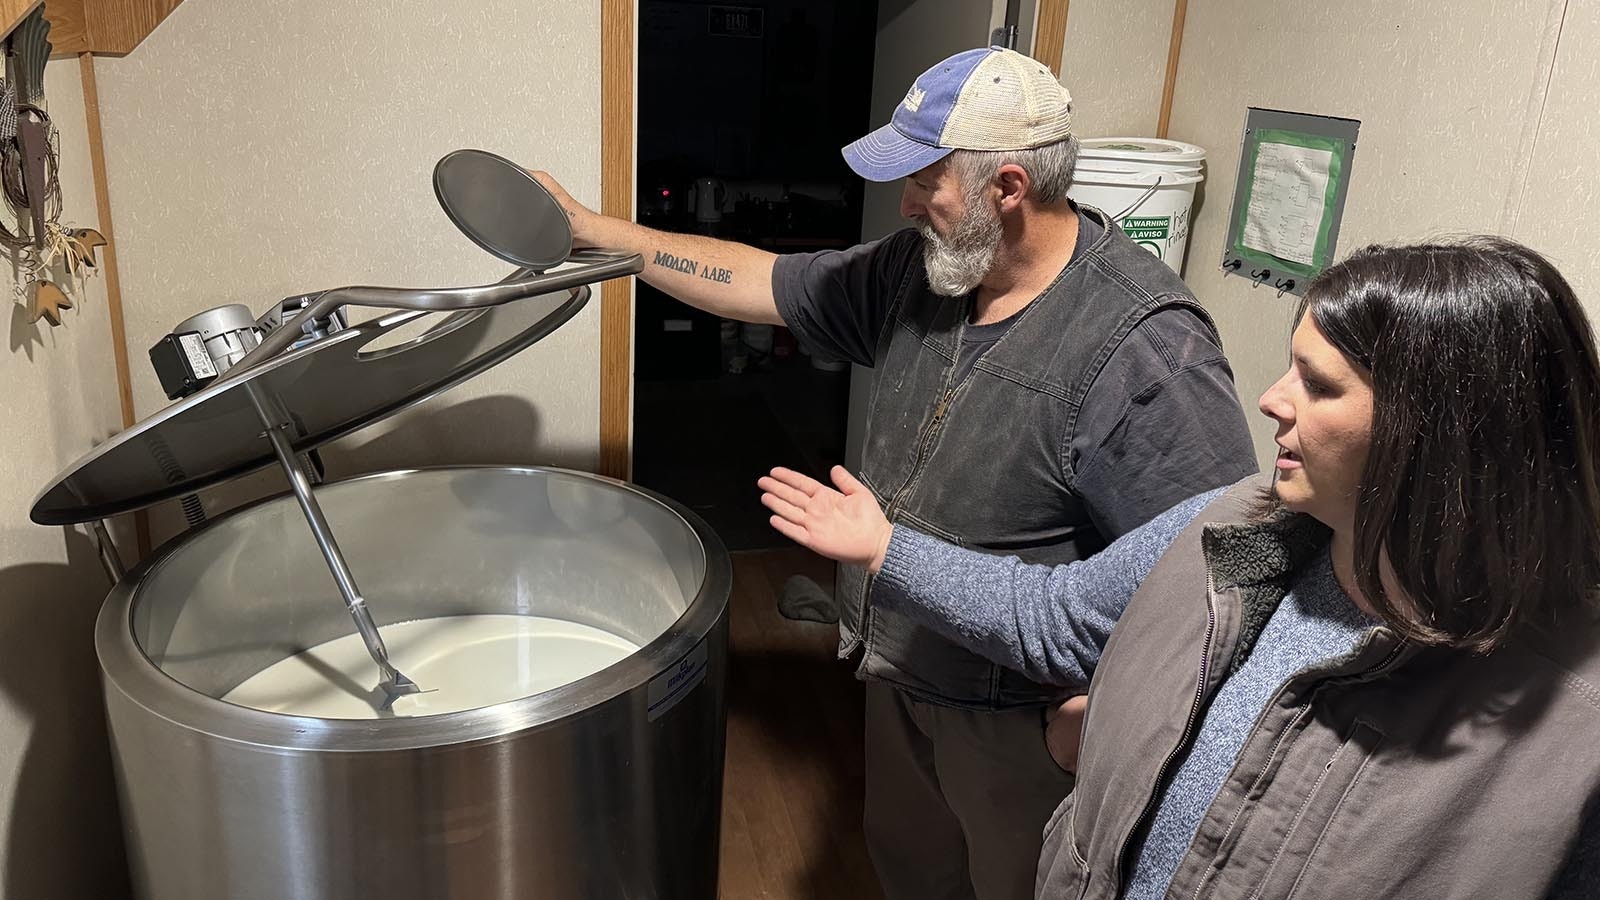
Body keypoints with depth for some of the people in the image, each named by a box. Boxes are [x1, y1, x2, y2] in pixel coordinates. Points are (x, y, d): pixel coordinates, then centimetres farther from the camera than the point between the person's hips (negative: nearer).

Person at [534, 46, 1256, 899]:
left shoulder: (1142, 345, -29)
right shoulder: (921, 266, -5)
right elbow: (768, 284, 4)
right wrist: (591, 231, 4)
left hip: (1022, 722, -7)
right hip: (900, 673, 7)